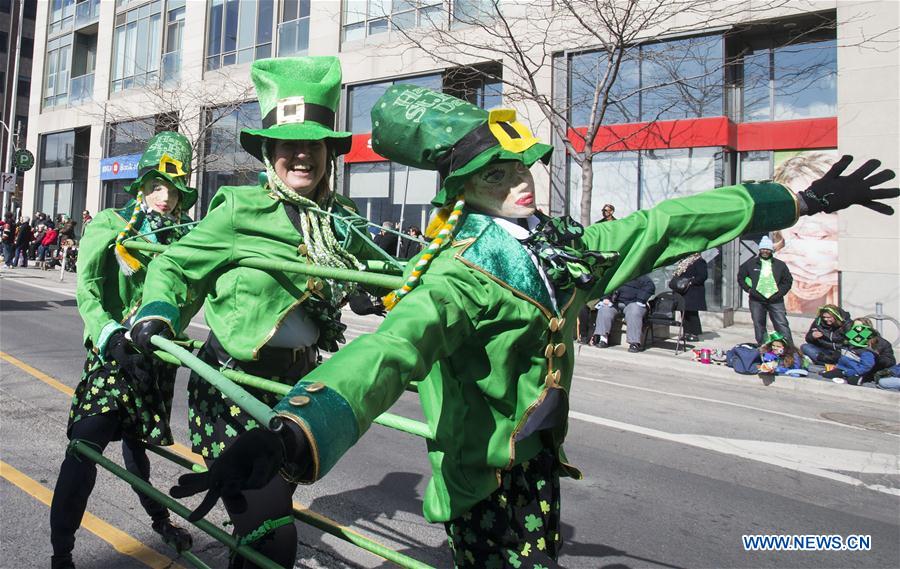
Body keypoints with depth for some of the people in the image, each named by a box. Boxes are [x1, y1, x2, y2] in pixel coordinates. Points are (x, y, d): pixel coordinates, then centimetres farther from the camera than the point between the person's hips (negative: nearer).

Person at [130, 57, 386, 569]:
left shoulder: (342, 220, 4)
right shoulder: (241, 209, -10)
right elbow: (175, 265, -4)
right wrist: (155, 315, -19)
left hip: (295, 383, 6)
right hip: (235, 384, -5)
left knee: (273, 507, 22)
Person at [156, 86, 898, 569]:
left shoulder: (561, 245, 0)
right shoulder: (462, 274, -22)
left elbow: (667, 224, 5)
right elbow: (392, 347, -41)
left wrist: (801, 201, 12)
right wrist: (292, 437, -59)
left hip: (539, 462, 7)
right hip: (483, 480, -7)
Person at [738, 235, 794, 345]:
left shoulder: (780, 265, 8)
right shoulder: (751, 263, 6)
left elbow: (788, 280, 12)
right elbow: (740, 277, 11)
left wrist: (780, 292, -1)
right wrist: (749, 290, 2)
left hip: (775, 300, 0)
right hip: (757, 300, 1)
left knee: (782, 325, -5)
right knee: (759, 326, 6)